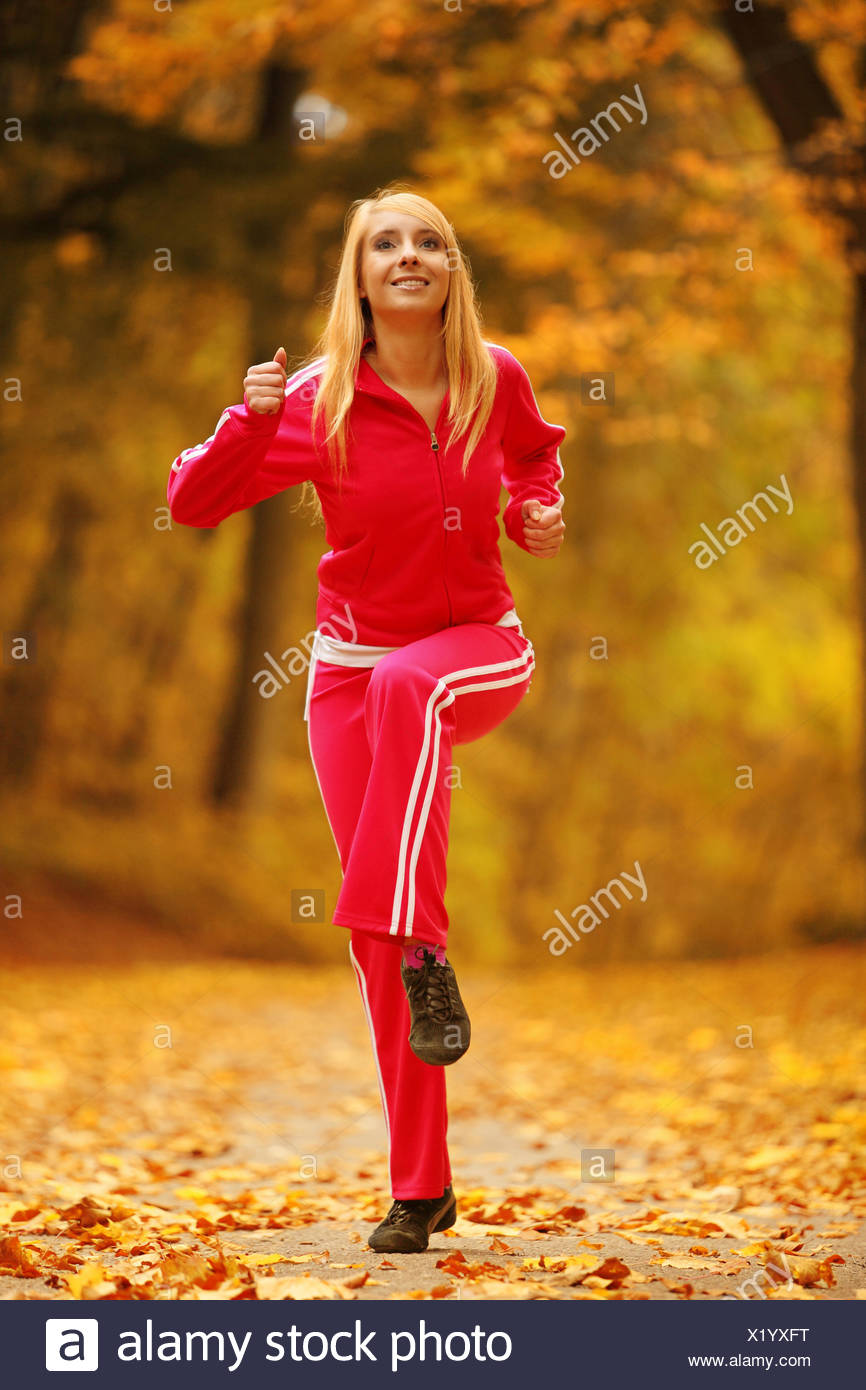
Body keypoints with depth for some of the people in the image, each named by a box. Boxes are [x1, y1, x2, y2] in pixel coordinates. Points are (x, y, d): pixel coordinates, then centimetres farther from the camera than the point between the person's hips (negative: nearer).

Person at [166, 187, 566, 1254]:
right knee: (372, 931, -2)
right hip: (354, 671, 0)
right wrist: (249, 420, -30)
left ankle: (421, 944, -35)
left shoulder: (496, 378, -5)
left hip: (480, 651, 0)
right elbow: (191, 503, -13)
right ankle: (420, 1187, 7)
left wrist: (537, 511, -3)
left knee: (407, 683, -40)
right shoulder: (319, 403, -12)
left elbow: (536, 451, 18)